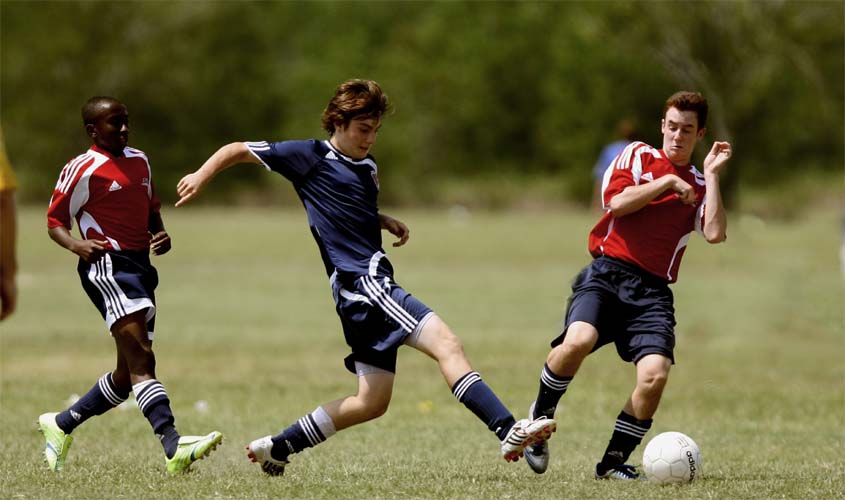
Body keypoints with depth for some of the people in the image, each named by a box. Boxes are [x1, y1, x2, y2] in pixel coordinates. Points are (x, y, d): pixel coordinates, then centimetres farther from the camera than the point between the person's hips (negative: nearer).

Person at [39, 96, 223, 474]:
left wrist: (161, 236, 10)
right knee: (141, 360, -22)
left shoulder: (139, 161, 18)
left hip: (140, 266, 9)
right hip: (107, 265, -9)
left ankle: (60, 425, 29)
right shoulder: (82, 170, -4)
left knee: (127, 375, 11)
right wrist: (76, 245, -21)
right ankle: (172, 447, -35)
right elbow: (55, 222, 0)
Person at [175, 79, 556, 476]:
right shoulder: (311, 157, -1)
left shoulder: (368, 168, 20)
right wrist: (202, 175, -8)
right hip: (359, 281, -9)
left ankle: (277, 447, 19)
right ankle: (509, 432, -34)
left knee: (372, 402, 10)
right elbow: (239, 150, 6)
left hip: (372, 287, 9)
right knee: (446, 344, -22)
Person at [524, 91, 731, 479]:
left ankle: (614, 461, -1)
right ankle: (540, 416, -4)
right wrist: (667, 183, -2)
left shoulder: (699, 187, 18)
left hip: (652, 291, 2)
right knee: (578, 340, -31)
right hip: (607, 272, -2)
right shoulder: (638, 156, 13)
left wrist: (712, 175, 1)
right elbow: (617, 202, -5)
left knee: (655, 374, -20)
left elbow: (715, 233, -2)